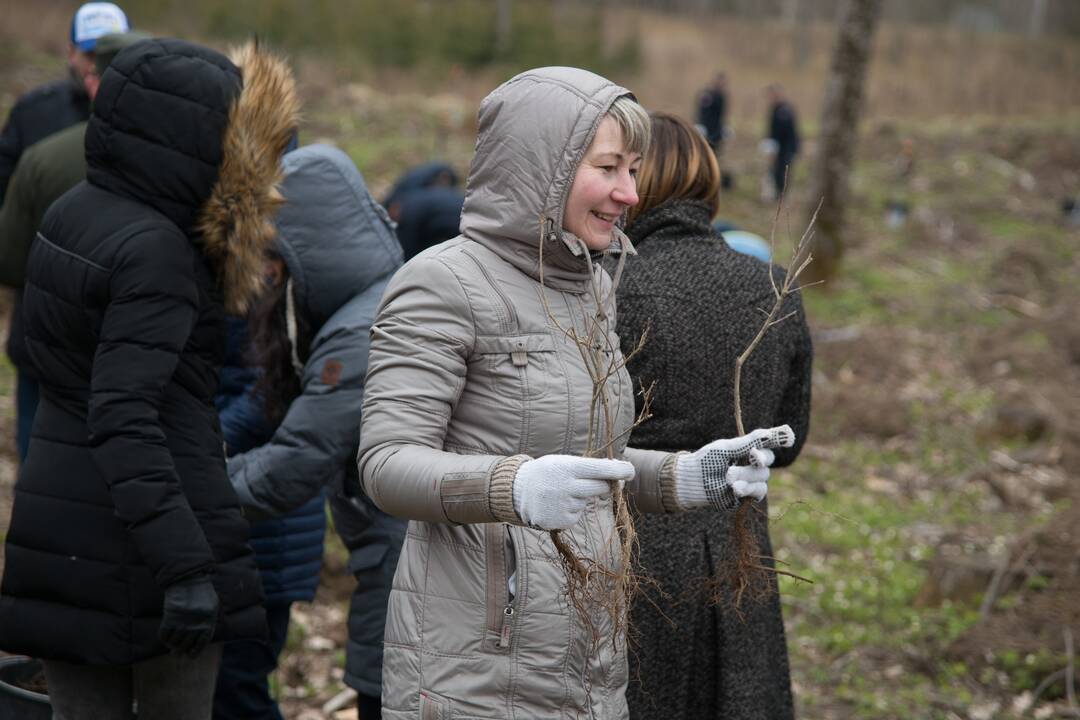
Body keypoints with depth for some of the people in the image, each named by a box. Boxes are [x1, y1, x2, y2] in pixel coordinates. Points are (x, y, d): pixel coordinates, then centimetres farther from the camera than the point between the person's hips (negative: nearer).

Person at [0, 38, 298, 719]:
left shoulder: (72, 212, 7)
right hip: (142, 535, -7)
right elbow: (122, 418, -26)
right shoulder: (153, 249, -18)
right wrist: (186, 568, -29)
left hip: (59, 524, 7)